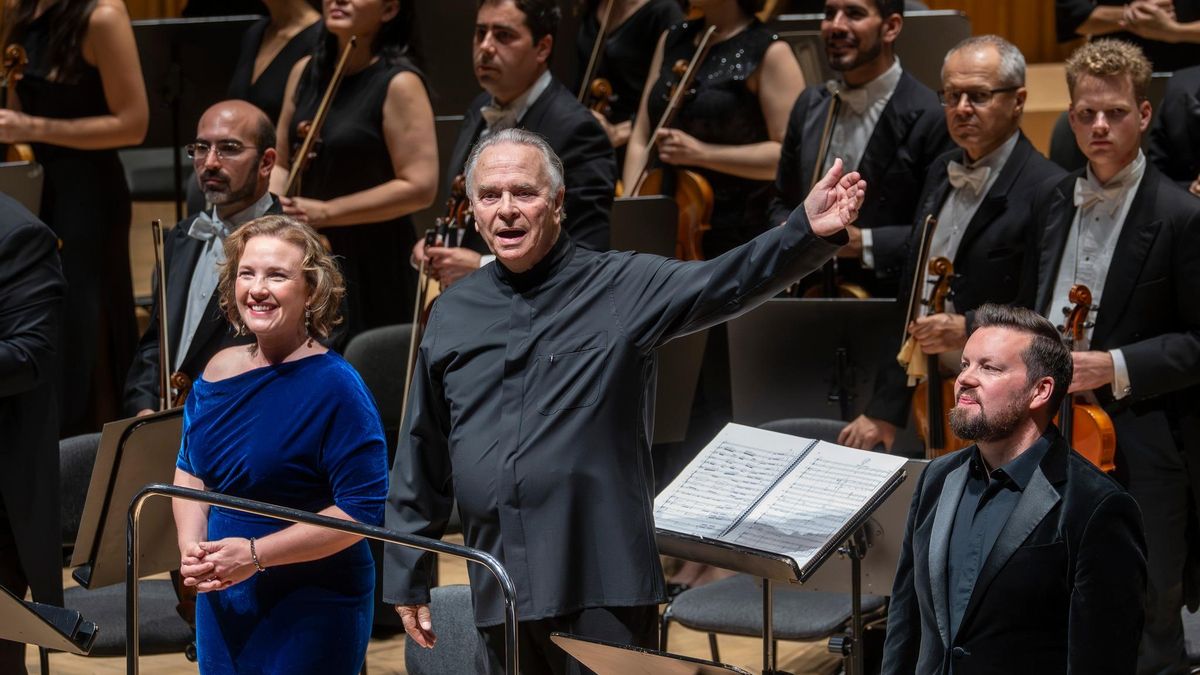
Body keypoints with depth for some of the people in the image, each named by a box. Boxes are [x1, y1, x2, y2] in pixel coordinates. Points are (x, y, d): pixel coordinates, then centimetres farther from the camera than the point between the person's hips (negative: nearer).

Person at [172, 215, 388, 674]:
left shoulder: (335, 386, -16)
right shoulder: (218, 371, 3)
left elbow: (363, 510, -20)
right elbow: (190, 469, 17)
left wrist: (255, 554, -23)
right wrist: (192, 548, -2)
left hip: (312, 613, -6)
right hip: (222, 600, 6)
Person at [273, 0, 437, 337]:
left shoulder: (399, 83, -12)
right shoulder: (305, 72, 9)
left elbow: (420, 187, -17)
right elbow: (281, 164, 16)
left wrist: (326, 212, -17)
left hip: (372, 264, -6)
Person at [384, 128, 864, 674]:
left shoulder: (621, 288, -1)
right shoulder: (453, 315, 10)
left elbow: (730, 282, -17)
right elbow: (420, 461, 15)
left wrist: (809, 233, -34)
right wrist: (408, 578, 16)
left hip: (602, 590, -4)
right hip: (499, 598, 4)